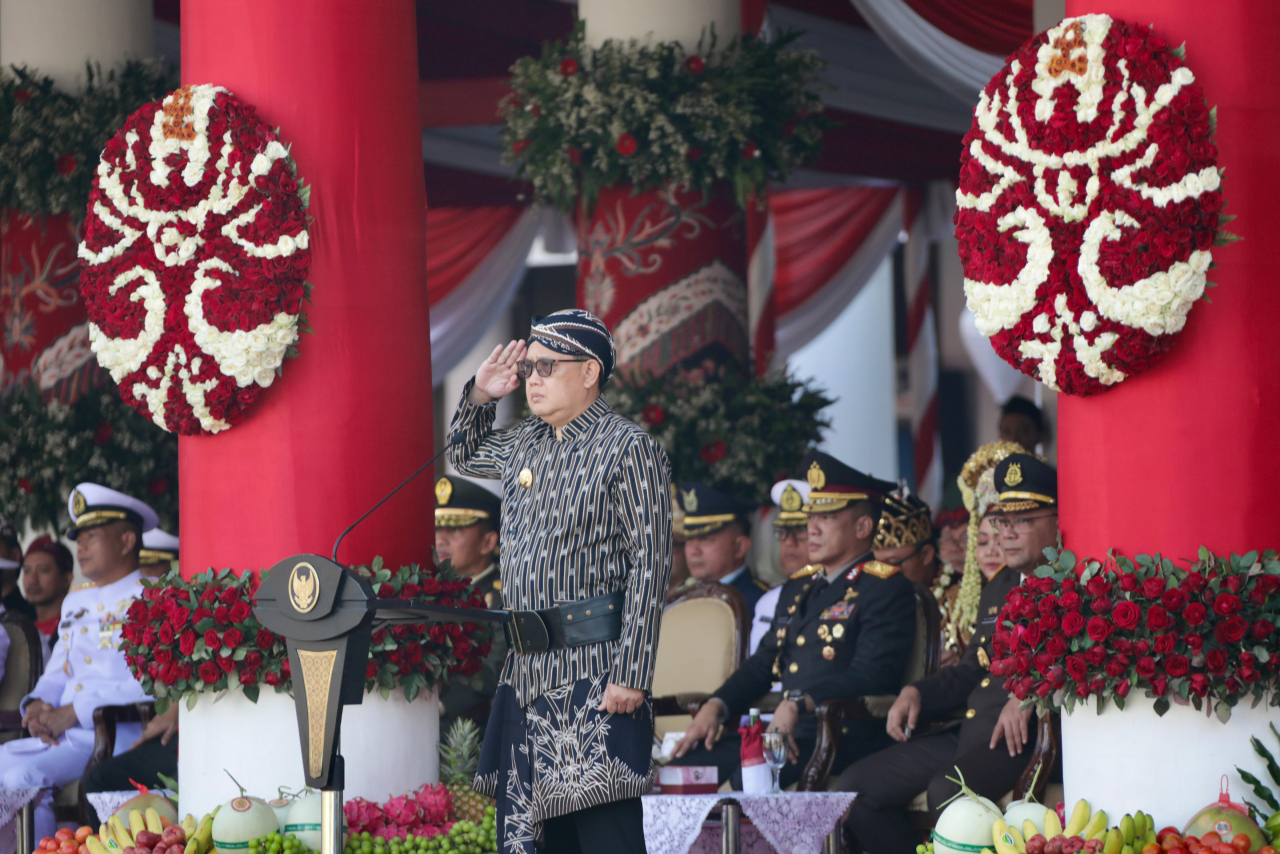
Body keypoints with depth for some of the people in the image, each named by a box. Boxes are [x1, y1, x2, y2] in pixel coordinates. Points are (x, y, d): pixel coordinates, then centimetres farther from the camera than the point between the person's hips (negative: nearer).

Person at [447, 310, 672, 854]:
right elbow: (464, 456, 38)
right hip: (528, 668, 8)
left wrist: (630, 676, -19)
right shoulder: (526, 445, 16)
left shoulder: (628, 448, -7)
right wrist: (480, 395, 17)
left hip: (593, 669, -8)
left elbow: (649, 566, -13)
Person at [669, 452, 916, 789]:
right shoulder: (797, 588, 25)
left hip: (845, 734, -8)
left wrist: (799, 704, -27)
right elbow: (763, 664, 26)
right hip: (781, 729, 8)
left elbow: (871, 675, -15)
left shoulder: (887, 588, -2)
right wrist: (715, 707, 6)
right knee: (683, 763, -13)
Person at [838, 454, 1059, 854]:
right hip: (970, 731, 9)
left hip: (1026, 737, -9)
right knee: (857, 785, 0)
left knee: (947, 789, -35)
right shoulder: (999, 588, 24)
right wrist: (917, 693, 14)